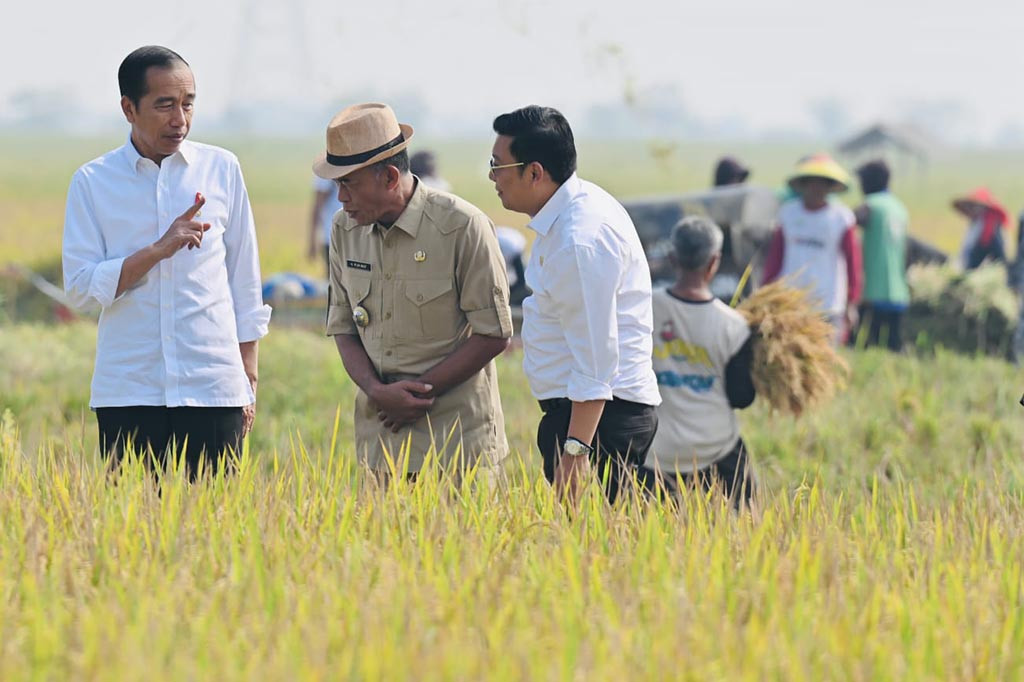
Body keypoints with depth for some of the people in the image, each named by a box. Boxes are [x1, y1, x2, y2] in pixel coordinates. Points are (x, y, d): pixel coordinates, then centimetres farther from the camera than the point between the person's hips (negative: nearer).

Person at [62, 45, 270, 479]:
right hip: (128, 393, -1)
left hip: (213, 389, 1)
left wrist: (249, 379, 10)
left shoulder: (221, 170, 7)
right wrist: (158, 250, -14)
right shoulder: (92, 182, 3)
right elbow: (80, 287, -3)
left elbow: (245, 280, 12)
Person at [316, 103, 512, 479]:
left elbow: (493, 335, -9)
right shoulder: (345, 230, 6)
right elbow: (343, 328, 10)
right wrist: (377, 391, -10)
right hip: (382, 431, 5)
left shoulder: (462, 228, -11)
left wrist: (419, 392, -12)